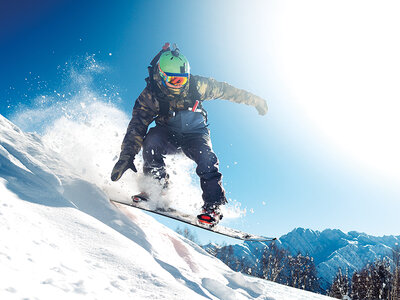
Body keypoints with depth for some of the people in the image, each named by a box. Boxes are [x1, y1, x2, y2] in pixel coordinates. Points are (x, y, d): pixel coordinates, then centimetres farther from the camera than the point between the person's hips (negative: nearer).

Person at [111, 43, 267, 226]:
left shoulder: (196, 85, -17)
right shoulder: (150, 95, -18)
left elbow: (225, 90, -3)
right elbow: (137, 126, -22)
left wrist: (254, 100, 6)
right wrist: (127, 156, -34)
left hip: (195, 134, 0)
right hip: (168, 134, 0)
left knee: (207, 159, -29)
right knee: (151, 140, -32)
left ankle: (213, 206, -17)